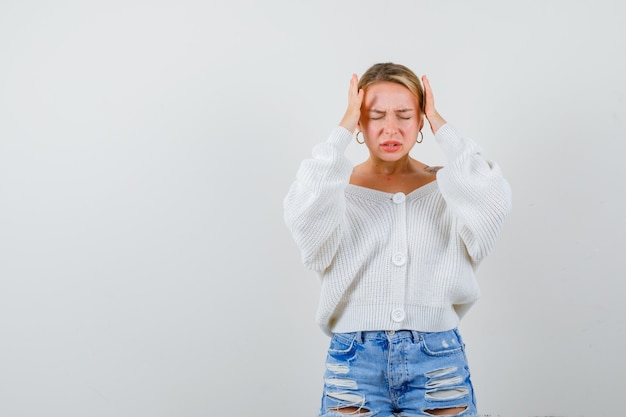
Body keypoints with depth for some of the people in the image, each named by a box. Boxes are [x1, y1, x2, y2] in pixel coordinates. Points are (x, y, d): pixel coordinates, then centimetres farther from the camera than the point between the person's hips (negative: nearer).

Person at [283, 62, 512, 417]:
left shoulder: (447, 189, 5)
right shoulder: (339, 191, 3)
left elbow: (492, 202, -17)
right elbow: (304, 213, -20)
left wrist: (441, 126, -9)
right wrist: (344, 128, -13)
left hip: (438, 363, 1)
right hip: (356, 364, -1)